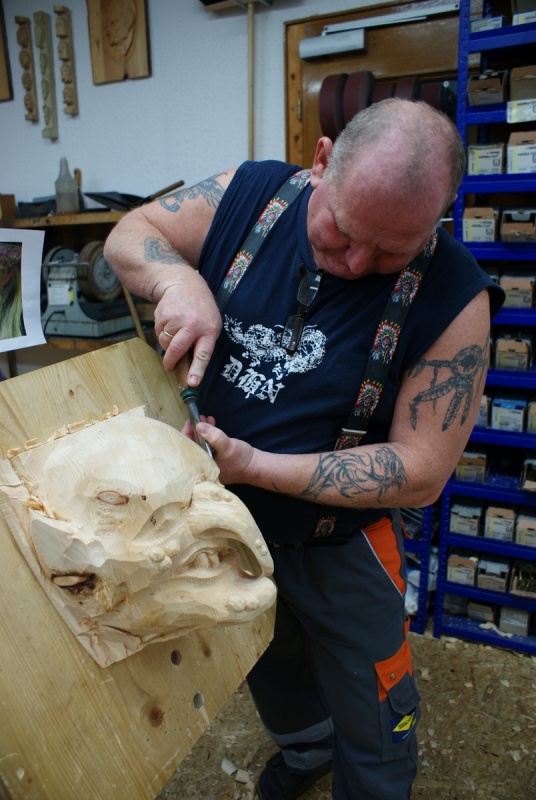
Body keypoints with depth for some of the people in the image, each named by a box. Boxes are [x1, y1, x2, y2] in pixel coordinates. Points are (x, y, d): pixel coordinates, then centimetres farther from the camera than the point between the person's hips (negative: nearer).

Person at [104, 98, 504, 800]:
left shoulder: (452, 298, -26)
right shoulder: (249, 194, -16)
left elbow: (419, 472, -24)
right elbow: (130, 234, -4)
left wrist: (255, 466, -30)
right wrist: (178, 278, -28)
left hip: (340, 544, -3)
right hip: (228, 521, 5)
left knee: (372, 739, 18)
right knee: (268, 665, 33)